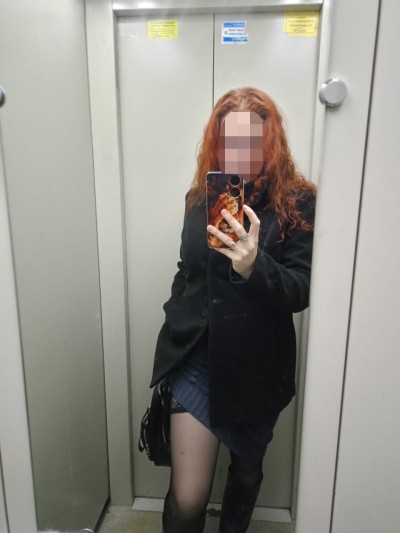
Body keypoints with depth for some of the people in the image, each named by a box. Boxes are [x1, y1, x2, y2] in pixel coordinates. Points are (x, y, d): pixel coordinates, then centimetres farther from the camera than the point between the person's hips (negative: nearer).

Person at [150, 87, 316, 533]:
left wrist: (254, 266, -34)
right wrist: (174, 326, 10)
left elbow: (300, 292, -15)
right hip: (195, 357, 1)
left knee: (247, 468, 24)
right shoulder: (200, 195, 2)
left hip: (256, 365, -1)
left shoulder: (298, 202, -9)